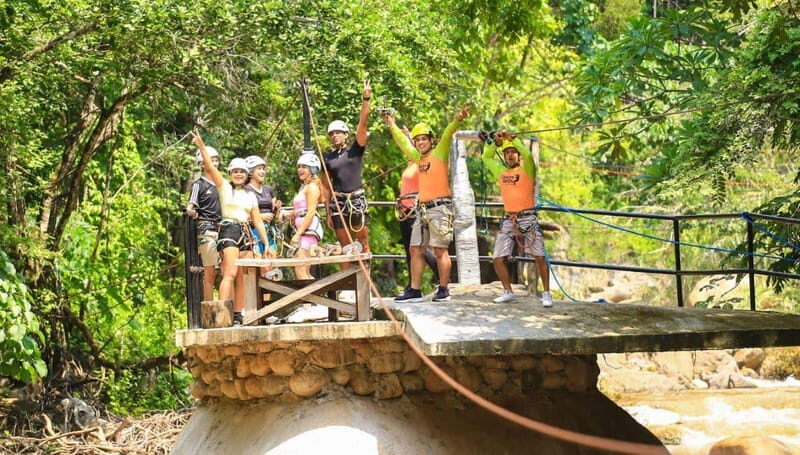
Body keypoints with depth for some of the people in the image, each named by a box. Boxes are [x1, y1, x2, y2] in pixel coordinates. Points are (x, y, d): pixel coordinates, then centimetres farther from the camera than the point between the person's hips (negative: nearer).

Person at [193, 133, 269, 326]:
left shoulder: (250, 196, 18)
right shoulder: (225, 187, 6)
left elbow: (258, 221, 17)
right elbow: (209, 167, -6)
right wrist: (202, 147, -16)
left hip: (246, 234, 5)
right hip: (228, 230, -5)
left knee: (243, 278, 1)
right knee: (231, 273, -19)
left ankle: (238, 315, 4)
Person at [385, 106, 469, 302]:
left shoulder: (439, 153, -1)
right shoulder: (418, 157, 18)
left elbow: (447, 135, -19)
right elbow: (402, 142, 33)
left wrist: (457, 121, -34)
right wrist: (392, 126, 42)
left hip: (439, 207, -8)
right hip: (422, 209, 8)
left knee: (440, 250, -5)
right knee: (416, 250, 6)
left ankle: (443, 290, -1)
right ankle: (414, 290, 10)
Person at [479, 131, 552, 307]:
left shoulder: (526, 170, 1)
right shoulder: (500, 172, 15)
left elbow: (527, 155, -18)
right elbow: (486, 157, 26)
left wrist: (512, 139, -17)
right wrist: (493, 141, 11)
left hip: (528, 218, -5)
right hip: (508, 220, 5)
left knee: (539, 257, -11)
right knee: (498, 259, 1)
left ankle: (546, 294, -4)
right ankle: (508, 292, 14)